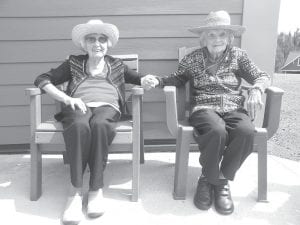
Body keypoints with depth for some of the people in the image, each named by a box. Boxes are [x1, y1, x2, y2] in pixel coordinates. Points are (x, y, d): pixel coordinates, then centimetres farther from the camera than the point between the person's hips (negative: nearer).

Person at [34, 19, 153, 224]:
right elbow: (42, 80, 15)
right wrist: (67, 98, -3)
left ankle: (96, 189, -30)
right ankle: (76, 189, -31)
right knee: (80, 126, -37)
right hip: (79, 107, 0)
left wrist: (148, 81, -1)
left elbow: (140, 79, 26)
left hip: (107, 107, 0)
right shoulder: (74, 63, 23)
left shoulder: (117, 65, 26)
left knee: (99, 124, -37)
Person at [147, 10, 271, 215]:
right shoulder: (193, 58, 11)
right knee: (217, 131, -37)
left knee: (246, 132, -33)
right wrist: (158, 81, -3)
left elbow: (261, 76, 9)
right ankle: (214, 180, -9)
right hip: (204, 108, -2)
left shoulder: (238, 56, 12)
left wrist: (256, 90, -14)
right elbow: (177, 79, 15)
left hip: (234, 108, 2)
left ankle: (220, 179, -10)